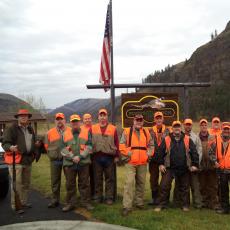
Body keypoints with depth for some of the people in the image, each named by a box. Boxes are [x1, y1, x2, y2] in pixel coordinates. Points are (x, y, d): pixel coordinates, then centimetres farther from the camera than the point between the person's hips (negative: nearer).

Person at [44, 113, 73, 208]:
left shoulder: (71, 131, 1)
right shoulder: (50, 133, 5)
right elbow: (47, 146, 10)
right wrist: (51, 155, 4)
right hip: (55, 161, 1)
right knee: (55, 181, 8)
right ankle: (55, 200, 19)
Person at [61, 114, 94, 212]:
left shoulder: (86, 133, 6)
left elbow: (89, 147, -1)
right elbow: (63, 149, 1)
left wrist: (80, 156, -12)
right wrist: (72, 157, -12)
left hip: (84, 163, 0)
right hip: (69, 163, 1)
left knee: (84, 183, 7)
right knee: (70, 184, 8)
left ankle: (85, 202, 19)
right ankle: (70, 203, 20)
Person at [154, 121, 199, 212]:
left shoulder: (187, 139, 1)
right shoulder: (166, 140, -1)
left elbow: (194, 152, 2)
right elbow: (161, 152, 2)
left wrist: (195, 164, -1)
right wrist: (161, 164, -2)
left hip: (184, 169, 1)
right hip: (169, 168, -1)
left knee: (184, 187, 12)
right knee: (164, 186, -2)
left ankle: (185, 205, 28)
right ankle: (162, 204, 11)